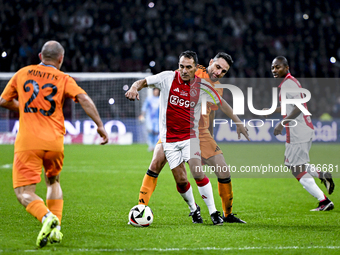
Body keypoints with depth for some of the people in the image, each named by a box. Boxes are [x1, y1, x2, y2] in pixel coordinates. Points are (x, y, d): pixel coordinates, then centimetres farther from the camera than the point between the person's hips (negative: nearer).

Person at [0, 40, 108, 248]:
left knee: (24, 192, -3)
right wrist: (100, 125, -7)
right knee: (53, 182, 26)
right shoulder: (63, 79, 8)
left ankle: (47, 217, -31)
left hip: (27, 142, -2)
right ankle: (56, 229, 10)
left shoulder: (23, 73, 12)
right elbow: (84, 99, -8)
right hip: (54, 142, 2)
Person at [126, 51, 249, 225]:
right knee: (181, 180, -2)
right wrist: (134, 88, -25)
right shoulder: (167, 78, -6)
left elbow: (221, 103, 9)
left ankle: (213, 212, -9)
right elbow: (143, 82, -2)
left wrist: (238, 123, 9)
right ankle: (193, 209, 24)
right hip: (169, 137, 1)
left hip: (190, 136, -1)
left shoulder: (202, 87, -4)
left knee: (197, 173, -19)